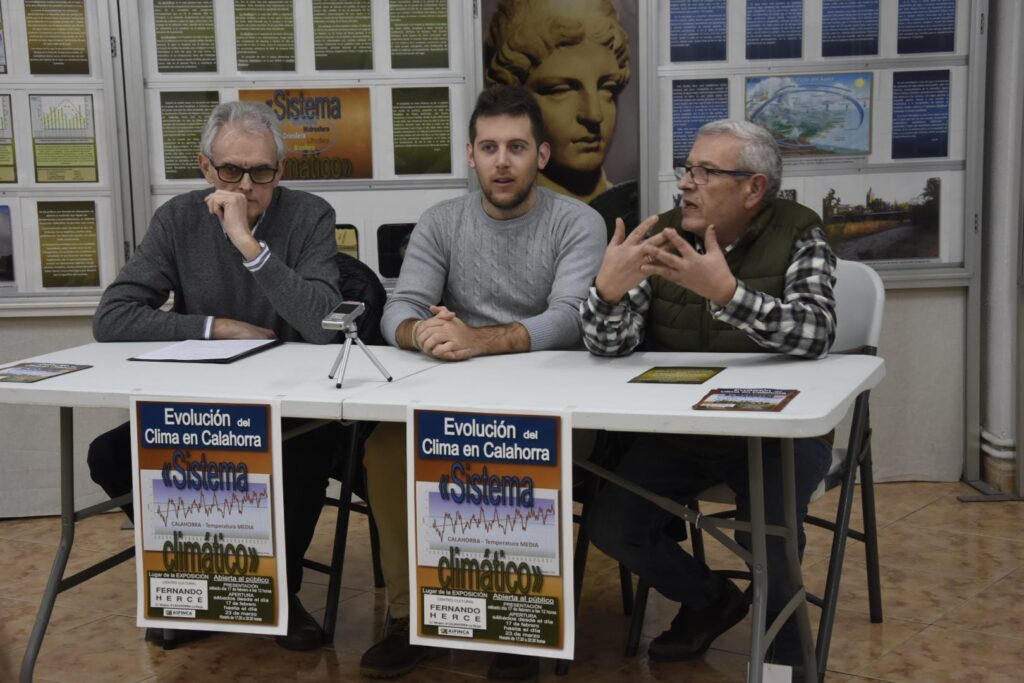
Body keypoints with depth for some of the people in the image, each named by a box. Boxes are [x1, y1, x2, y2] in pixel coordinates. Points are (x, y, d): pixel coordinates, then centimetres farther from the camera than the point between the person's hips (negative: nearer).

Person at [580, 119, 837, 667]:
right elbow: (610, 344, -9)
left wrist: (725, 291, -39)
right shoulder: (664, 236, -1)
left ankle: (785, 657, 3)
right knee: (609, 525, -8)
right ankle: (710, 600, 21)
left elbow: (814, 333, -25)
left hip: (776, 430, -4)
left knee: (764, 533, -27)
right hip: (676, 431, 4)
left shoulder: (796, 236, -8)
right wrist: (608, 288, -31)